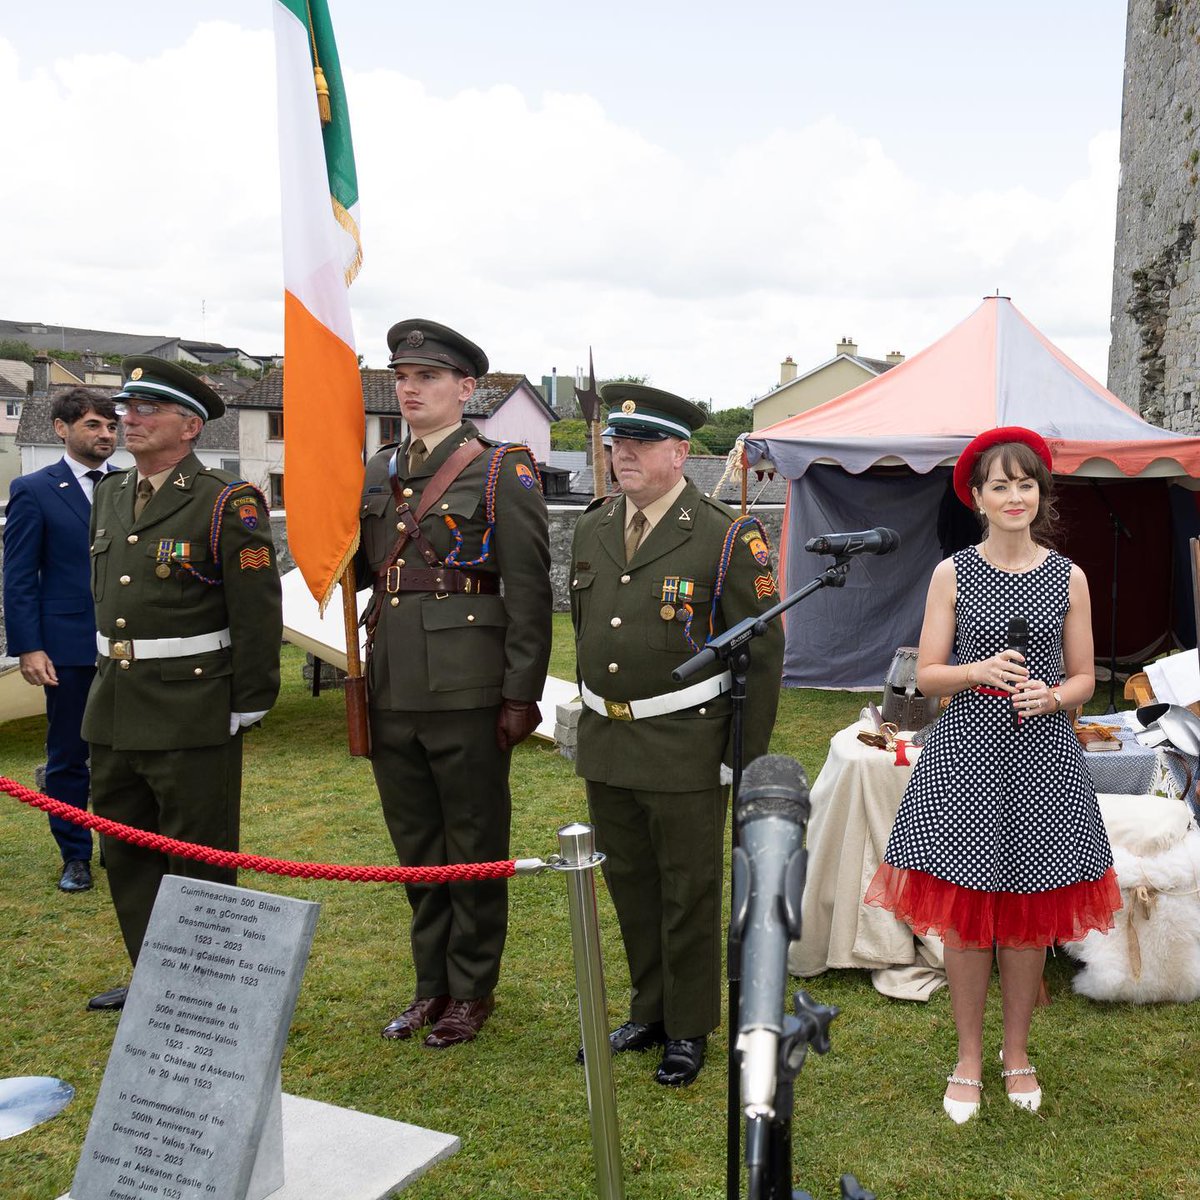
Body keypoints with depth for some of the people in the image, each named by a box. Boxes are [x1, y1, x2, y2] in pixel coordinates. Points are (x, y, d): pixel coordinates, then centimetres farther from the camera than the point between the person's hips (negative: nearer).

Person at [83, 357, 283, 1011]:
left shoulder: (228, 503, -12)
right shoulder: (109, 497, 12)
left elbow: (258, 613, -13)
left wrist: (247, 707, -13)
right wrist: (108, 674, 18)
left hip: (192, 717, -8)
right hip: (113, 711, 8)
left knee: (197, 860, 4)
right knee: (127, 856, 18)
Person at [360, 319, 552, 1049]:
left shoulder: (503, 471, -6)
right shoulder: (378, 472, 13)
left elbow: (529, 591, -9)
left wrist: (522, 695, -12)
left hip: (466, 691, -6)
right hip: (392, 692, 6)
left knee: (474, 848, 7)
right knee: (417, 846, 16)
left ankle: (472, 991, 23)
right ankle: (432, 986, 31)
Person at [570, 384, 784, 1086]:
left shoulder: (727, 537, -10)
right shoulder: (593, 530, 9)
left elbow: (763, 653, -9)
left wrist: (749, 757, -10)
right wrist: (589, 718, 17)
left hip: (684, 747, -6)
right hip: (606, 744, 6)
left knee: (688, 891, 7)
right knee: (629, 884, 17)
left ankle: (688, 1030, 25)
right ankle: (649, 1013, 35)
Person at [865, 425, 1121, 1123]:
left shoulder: (1069, 578, 4)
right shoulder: (952, 575, 1)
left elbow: (1084, 679, 8)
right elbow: (927, 674, 0)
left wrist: (1052, 695, -13)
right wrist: (979, 671, -18)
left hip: (1043, 759, 1)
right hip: (967, 756, -1)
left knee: (1030, 915, 9)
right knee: (966, 914, 4)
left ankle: (1018, 1053, 30)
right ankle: (969, 1059, 22)